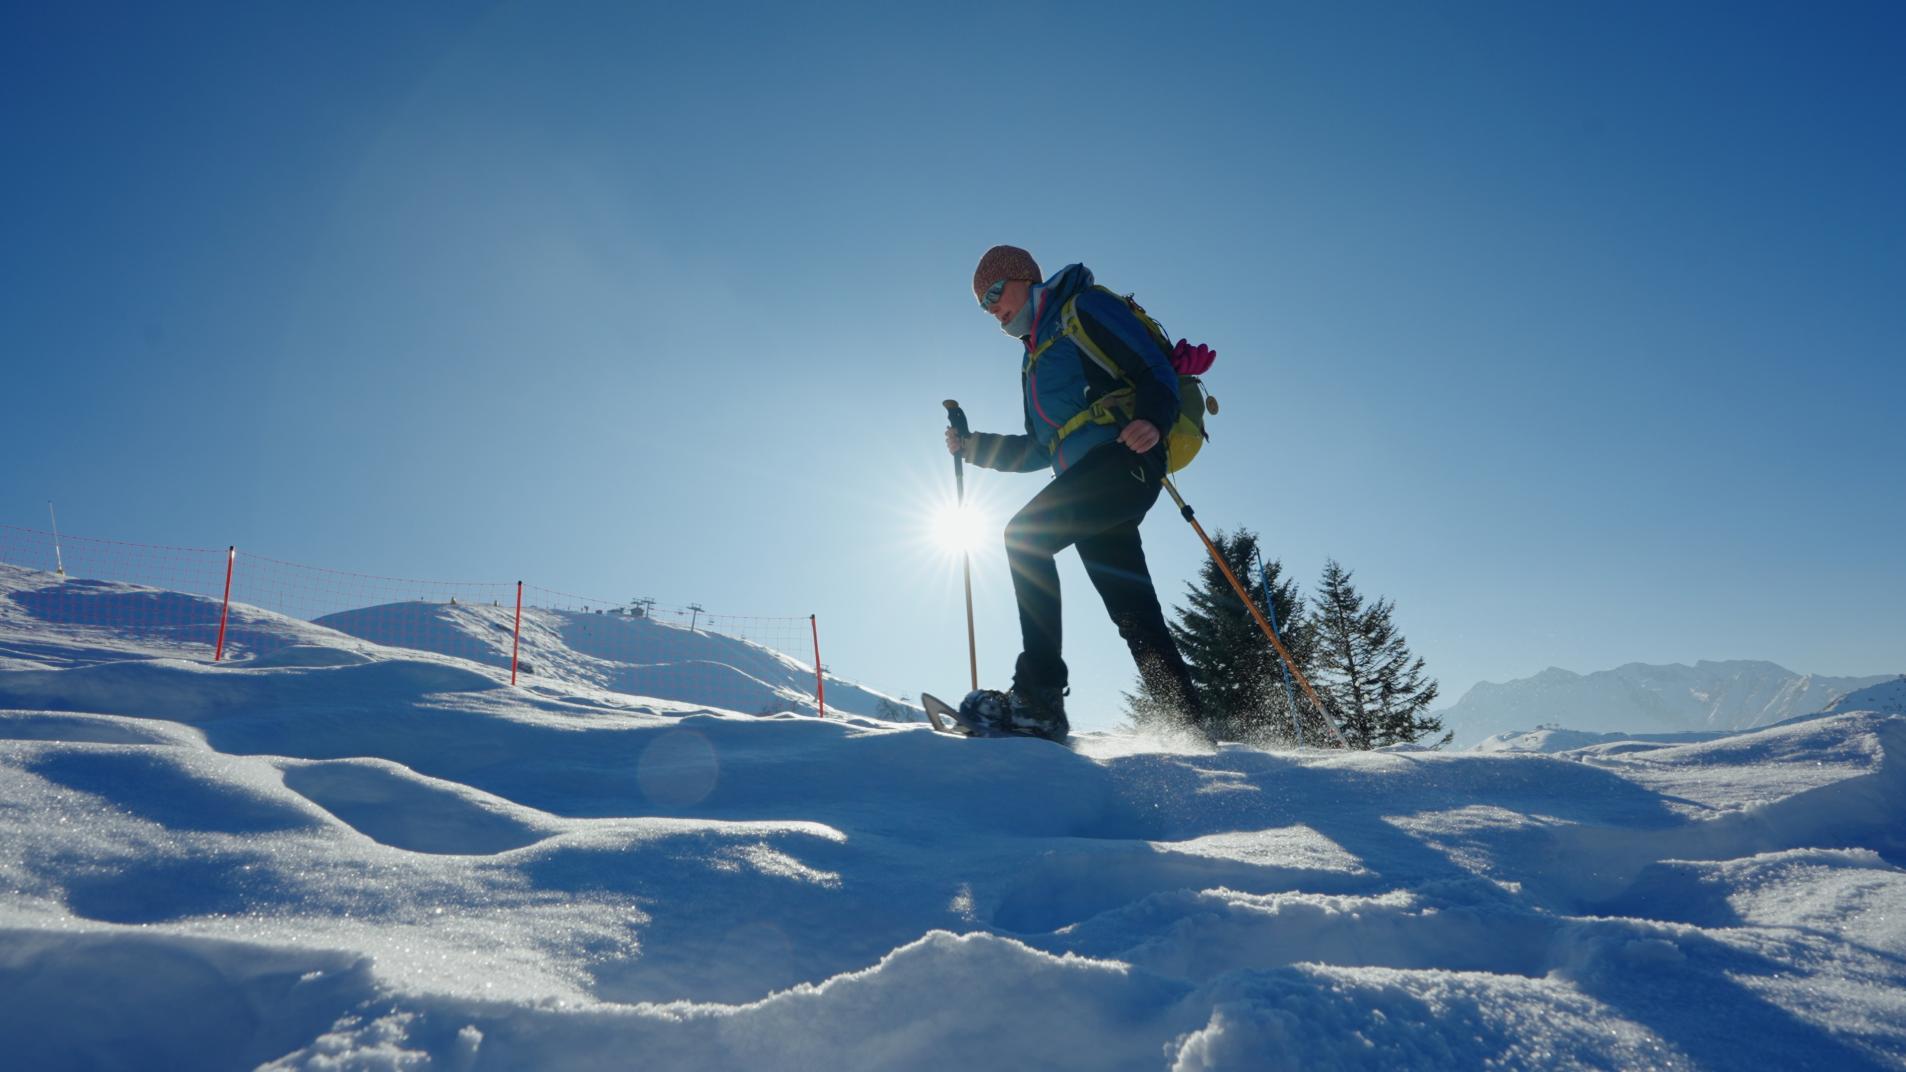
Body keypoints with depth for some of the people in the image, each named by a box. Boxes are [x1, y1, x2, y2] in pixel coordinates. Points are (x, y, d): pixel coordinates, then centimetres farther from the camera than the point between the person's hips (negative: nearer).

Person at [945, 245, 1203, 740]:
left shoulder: (1085, 308, 4)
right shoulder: (1035, 359, 28)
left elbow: (1156, 369, -7)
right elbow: (1039, 451, 30)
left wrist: (1151, 420, -27)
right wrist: (972, 447, 22)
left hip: (1123, 458, -9)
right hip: (1090, 477, 9)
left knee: (1025, 534, -21)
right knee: (1133, 610, 3)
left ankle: (1039, 696, -25)